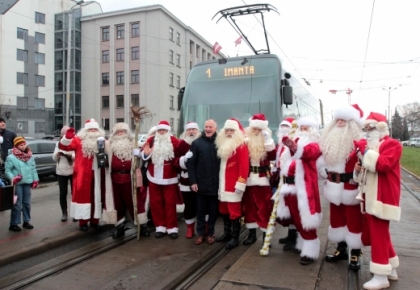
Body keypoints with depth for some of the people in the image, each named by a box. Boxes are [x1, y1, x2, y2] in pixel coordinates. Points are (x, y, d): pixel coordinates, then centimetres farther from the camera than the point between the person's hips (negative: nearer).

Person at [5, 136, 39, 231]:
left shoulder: (30, 156, 9)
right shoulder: (11, 157, -7)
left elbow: (33, 169, 12)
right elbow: (7, 170, -7)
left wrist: (35, 180, 7)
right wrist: (12, 178, -22)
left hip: (27, 183, 5)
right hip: (17, 184, -5)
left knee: (27, 203, 13)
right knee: (17, 204, -4)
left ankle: (26, 221, 24)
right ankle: (13, 224, 6)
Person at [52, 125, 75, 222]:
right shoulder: (58, 143, 12)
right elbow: (54, 158, 9)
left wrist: (70, 155, -26)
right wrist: (58, 153, -11)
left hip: (73, 171, -3)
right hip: (61, 172, 3)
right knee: (63, 194, 6)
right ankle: (64, 213, 17)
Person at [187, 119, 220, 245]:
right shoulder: (196, 143, 1)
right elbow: (191, 163, 0)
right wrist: (193, 181, -6)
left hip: (216, 184, 0)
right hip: (201, 183, 0)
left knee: (213, 210, 11)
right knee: (201, 210, 9)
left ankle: (210, 233, 25)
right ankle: (201, 233, 22)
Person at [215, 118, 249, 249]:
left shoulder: (241, 146, -10)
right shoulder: (223, 145, 15)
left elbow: (244, 166, -16)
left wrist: (240, 184, -20)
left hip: (234, 185, -8)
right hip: (223, 184, 8)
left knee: (234, 212, -2)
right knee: (224, 210, 15)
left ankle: (235, 237, 9)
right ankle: (227, 233, 29)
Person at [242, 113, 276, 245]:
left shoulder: (267, 140, 2)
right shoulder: (246, 140, 3)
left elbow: (273, 156, -13)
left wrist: (268, 141, -19)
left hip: (263, 179, -2)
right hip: (249, 179, 2)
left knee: (264, 208, 2)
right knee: (249, 207, 11)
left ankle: (266, 236, 13)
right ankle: (252, 234, 25)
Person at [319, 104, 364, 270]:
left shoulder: (358, 142, -14)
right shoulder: (330, 140, 8)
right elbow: (324, 158, 17)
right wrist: (324, 172, 6)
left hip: (350, 189, -7)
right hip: (334, 188, 7)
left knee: (354, 221, 6)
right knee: (336, 219, 17)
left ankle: (355, 255, 20)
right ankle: (341, 250, 33)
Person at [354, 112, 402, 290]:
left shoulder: (392, 144, -8)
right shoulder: (369, 145, 17)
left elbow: (383, 164, -27)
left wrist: (366, 151, -23)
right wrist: (358, 169, 5)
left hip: (382, 197, -9)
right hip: (370, 197, 9)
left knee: (379, 234, -5)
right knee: (374, 234, 15)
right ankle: (391, 269, 30)